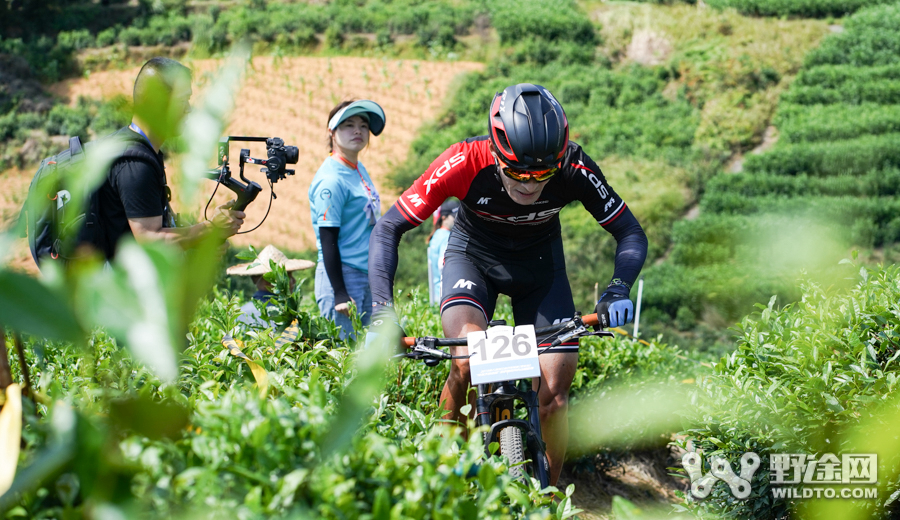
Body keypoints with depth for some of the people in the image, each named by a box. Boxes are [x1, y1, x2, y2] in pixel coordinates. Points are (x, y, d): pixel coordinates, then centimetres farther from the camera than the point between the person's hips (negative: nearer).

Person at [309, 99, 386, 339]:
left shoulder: (359, 168, 13)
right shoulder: (331, 180, -14)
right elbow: (328, 240, -17)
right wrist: (340, 294, -20)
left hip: (366, 275, 9)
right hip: (342, 275, -9)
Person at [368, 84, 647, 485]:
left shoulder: (575, 170, -30)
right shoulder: (464, 164, -33)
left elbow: (630, 233, -18)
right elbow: (387, 229, -28)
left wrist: (618, 291, -37)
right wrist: (382, 311, -40)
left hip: (539, 262, 2)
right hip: (474, 255, -1)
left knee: (554, 392, -9)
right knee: (467, 362, -28)